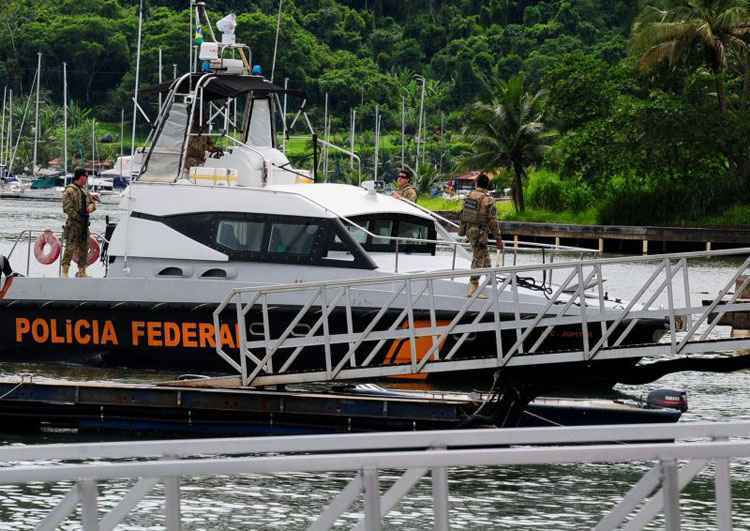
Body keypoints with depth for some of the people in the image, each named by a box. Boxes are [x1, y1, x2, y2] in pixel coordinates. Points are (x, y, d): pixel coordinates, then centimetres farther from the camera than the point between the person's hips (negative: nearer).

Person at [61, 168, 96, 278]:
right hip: (74, 223, -9)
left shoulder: (83, 190, 16)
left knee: (84, 248, 12)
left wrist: (91, 207, -2)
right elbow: (67, 208, -17)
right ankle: (65, 272, -10)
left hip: (84, 223, 9)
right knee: (70, 247, -11)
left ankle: (81, 271, 20)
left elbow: (92, 202, 22)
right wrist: (78, 217, -18)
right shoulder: (69, 191, -10)